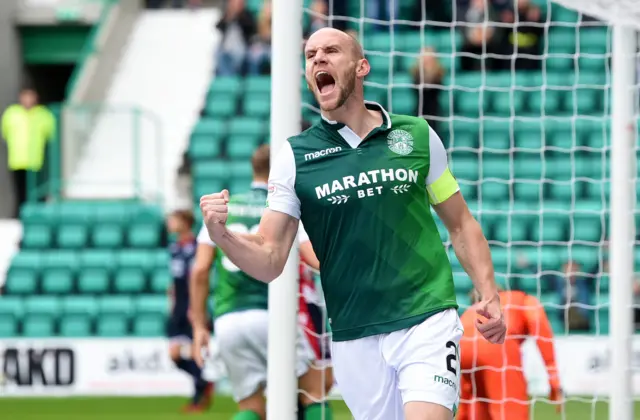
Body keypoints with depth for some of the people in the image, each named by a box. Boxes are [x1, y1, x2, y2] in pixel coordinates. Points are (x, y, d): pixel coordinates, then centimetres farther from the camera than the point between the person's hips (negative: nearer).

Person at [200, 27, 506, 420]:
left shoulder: (418, 136, 5)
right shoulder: (295, 156, 4)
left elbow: (461, 223, 14)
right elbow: (269, 261, -1)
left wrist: (490, 295, 2)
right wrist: (221, 234, -20)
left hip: (427, 320, -1)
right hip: (355, 339, 1)